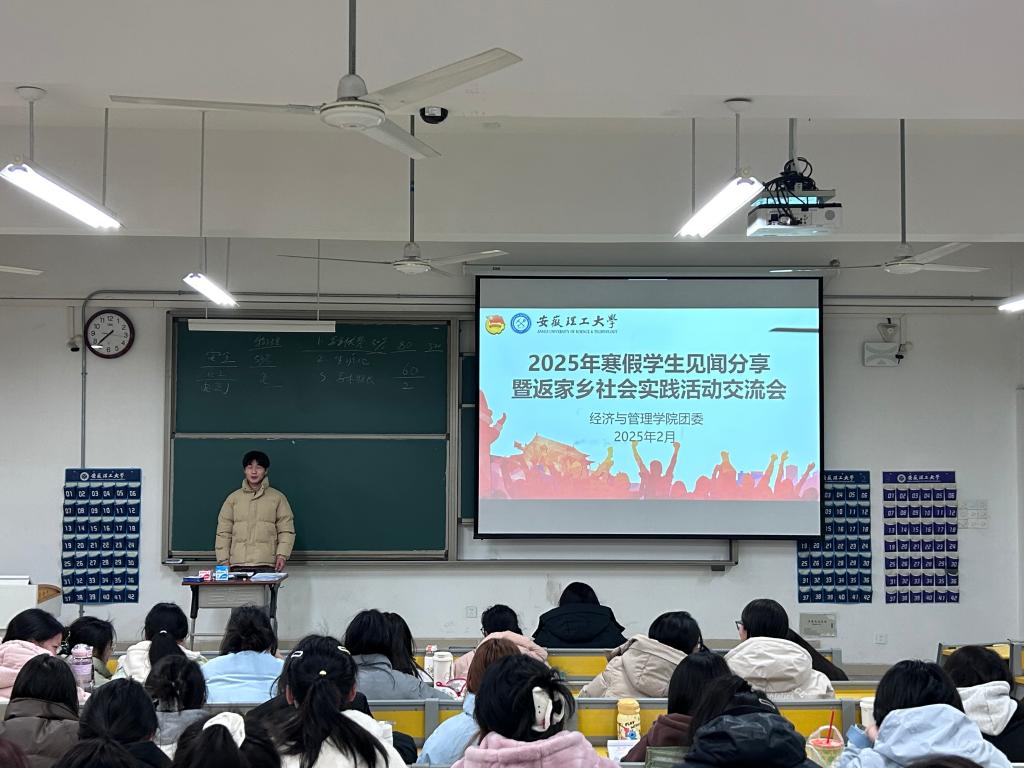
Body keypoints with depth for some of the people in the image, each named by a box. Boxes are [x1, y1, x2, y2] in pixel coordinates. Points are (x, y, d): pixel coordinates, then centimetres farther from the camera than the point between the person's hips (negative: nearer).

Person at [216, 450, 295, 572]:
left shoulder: (277, 497, 10)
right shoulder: (233, 498, 14)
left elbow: (286, 530, 5)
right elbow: (223, 531, 11)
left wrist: (282, 555, -8)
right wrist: (224, 559, 2)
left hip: (266, 564, -1)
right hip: (238, 564, 1)